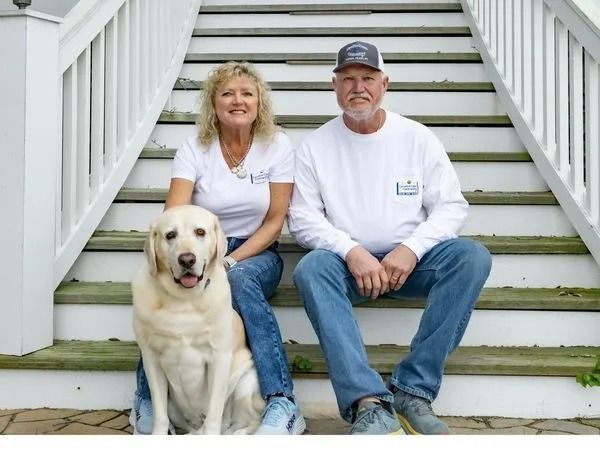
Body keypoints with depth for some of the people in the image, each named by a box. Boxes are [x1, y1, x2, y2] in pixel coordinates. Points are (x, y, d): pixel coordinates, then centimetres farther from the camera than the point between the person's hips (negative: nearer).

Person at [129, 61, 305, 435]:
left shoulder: (277, 146, -3)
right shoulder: (195, 149, -3)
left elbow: (275, 221, -4)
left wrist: (231, 261, -19)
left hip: (256, 253, 0)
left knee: (240, 278, -37)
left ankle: (283, 403, -36)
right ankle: (148, 398, -18)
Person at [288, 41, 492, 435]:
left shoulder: (418, 138, 5)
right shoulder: (315, 146, 4)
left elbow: (451, 206, 1)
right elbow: (303, 217, -2)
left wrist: (411, 249, -16)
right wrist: (351, 251, -19)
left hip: (411, 260, 1)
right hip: (348, 263, -1)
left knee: (473, 257, -26)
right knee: (311, 268, -32)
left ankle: (414, 390, -26)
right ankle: (368, 403, -40)